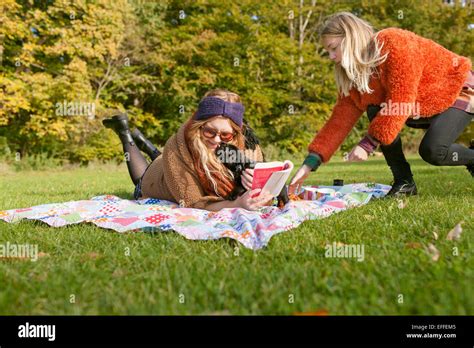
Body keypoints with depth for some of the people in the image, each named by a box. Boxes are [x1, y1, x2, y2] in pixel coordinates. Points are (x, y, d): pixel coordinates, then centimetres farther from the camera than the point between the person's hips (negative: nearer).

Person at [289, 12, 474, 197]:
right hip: (420, 109, 7)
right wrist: (309, 164, -20)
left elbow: (400, 102, -33)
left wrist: (368, 144, -34)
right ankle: (404, 181, -9)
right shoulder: (353, 75, -8)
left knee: (432, 151, -29)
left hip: (458, 91, -6)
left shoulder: (395, 43, -29)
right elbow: (340, 120, -12)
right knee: (375, 112, -18)